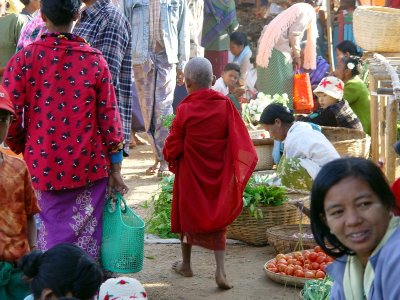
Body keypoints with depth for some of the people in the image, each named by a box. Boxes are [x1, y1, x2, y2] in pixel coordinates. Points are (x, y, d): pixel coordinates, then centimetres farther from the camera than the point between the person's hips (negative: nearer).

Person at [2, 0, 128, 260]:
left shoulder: (24, 59, -7)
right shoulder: (94, 60, -4)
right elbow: (108, 116, -2)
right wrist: (115, 168, 6)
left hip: (45, 165, 0)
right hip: (89, 165, 0)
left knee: (55, 233, 11)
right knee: (88, 236, 9)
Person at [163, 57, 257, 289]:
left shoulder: (185, 109, -16)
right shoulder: (225, 105, -10)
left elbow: (173, 148, -10)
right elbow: (240, 142, -8)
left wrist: (170, 157, 11)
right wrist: (235, 170, 6)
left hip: (191, 174, -2)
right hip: (219, 173, 2)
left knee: (188, 216, 17)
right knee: (217, 219, 11)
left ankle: (186, 264, 31)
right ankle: (221, 270, -2)